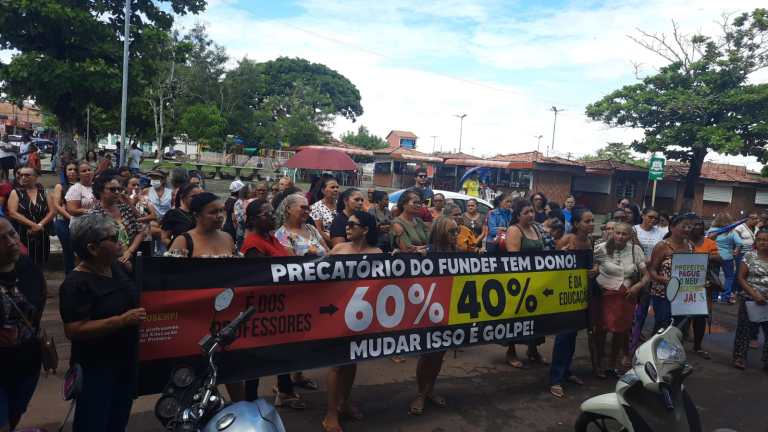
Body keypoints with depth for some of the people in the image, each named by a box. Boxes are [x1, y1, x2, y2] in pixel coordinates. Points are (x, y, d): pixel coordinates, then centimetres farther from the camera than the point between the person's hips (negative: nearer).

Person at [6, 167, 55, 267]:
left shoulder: (43, 192, 9)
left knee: (40, 265, 7)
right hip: (22, 236, -2)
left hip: (42, 236, 2)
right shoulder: (16, 192, 2)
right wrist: (33, 225, -17)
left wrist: (40, 225, -13)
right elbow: (12, 213, -9)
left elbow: (52, 211, 2)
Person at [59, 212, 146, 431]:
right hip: (95, 370, -8)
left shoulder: (116, 267, 3)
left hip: (126, 362, 8)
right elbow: (73, 330, -26)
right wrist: (122, 321, -30)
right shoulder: (76, 283, -21)